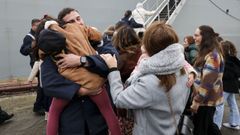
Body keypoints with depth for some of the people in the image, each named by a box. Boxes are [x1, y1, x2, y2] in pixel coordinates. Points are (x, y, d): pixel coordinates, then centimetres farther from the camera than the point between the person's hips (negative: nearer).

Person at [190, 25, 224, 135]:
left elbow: (207, 82, -26)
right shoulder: (206, 52, 10)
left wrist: (197, 101, -21)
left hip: (206, 100, -9)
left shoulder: (212, 55, -22)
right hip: (207, 98, 9)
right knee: (208, 125, 23)